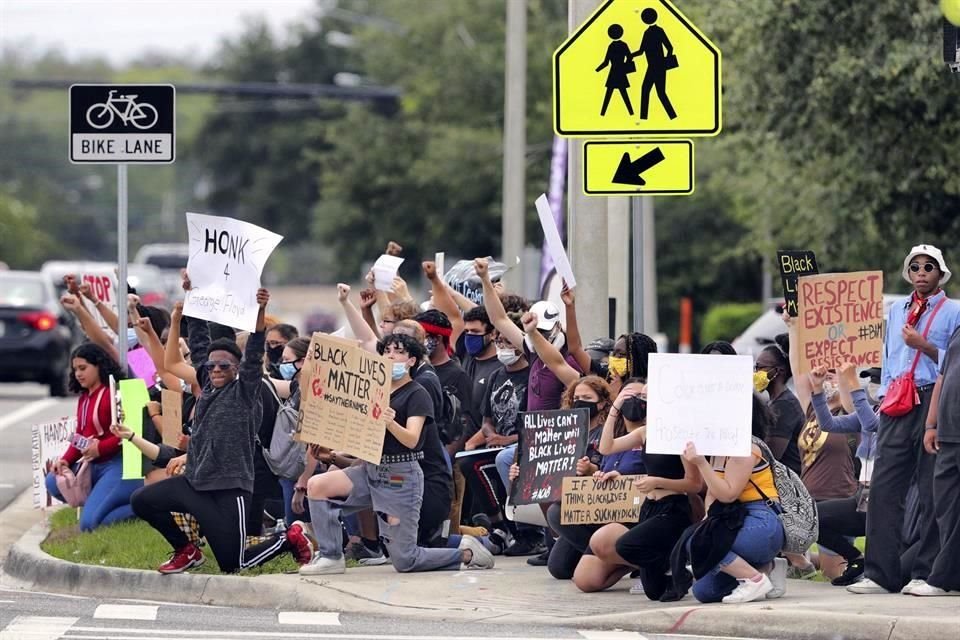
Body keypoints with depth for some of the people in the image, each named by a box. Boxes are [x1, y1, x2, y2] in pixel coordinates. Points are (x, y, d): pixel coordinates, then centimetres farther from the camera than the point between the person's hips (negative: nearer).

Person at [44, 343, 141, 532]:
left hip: (117, 465, -9)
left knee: (89, 523, -20)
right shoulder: (83, 398, 16)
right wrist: (66, 460, 1)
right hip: (93, 466, 9)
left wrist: (100, 448, -20)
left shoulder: (113, 393, -12)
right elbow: (80, 438, 18)